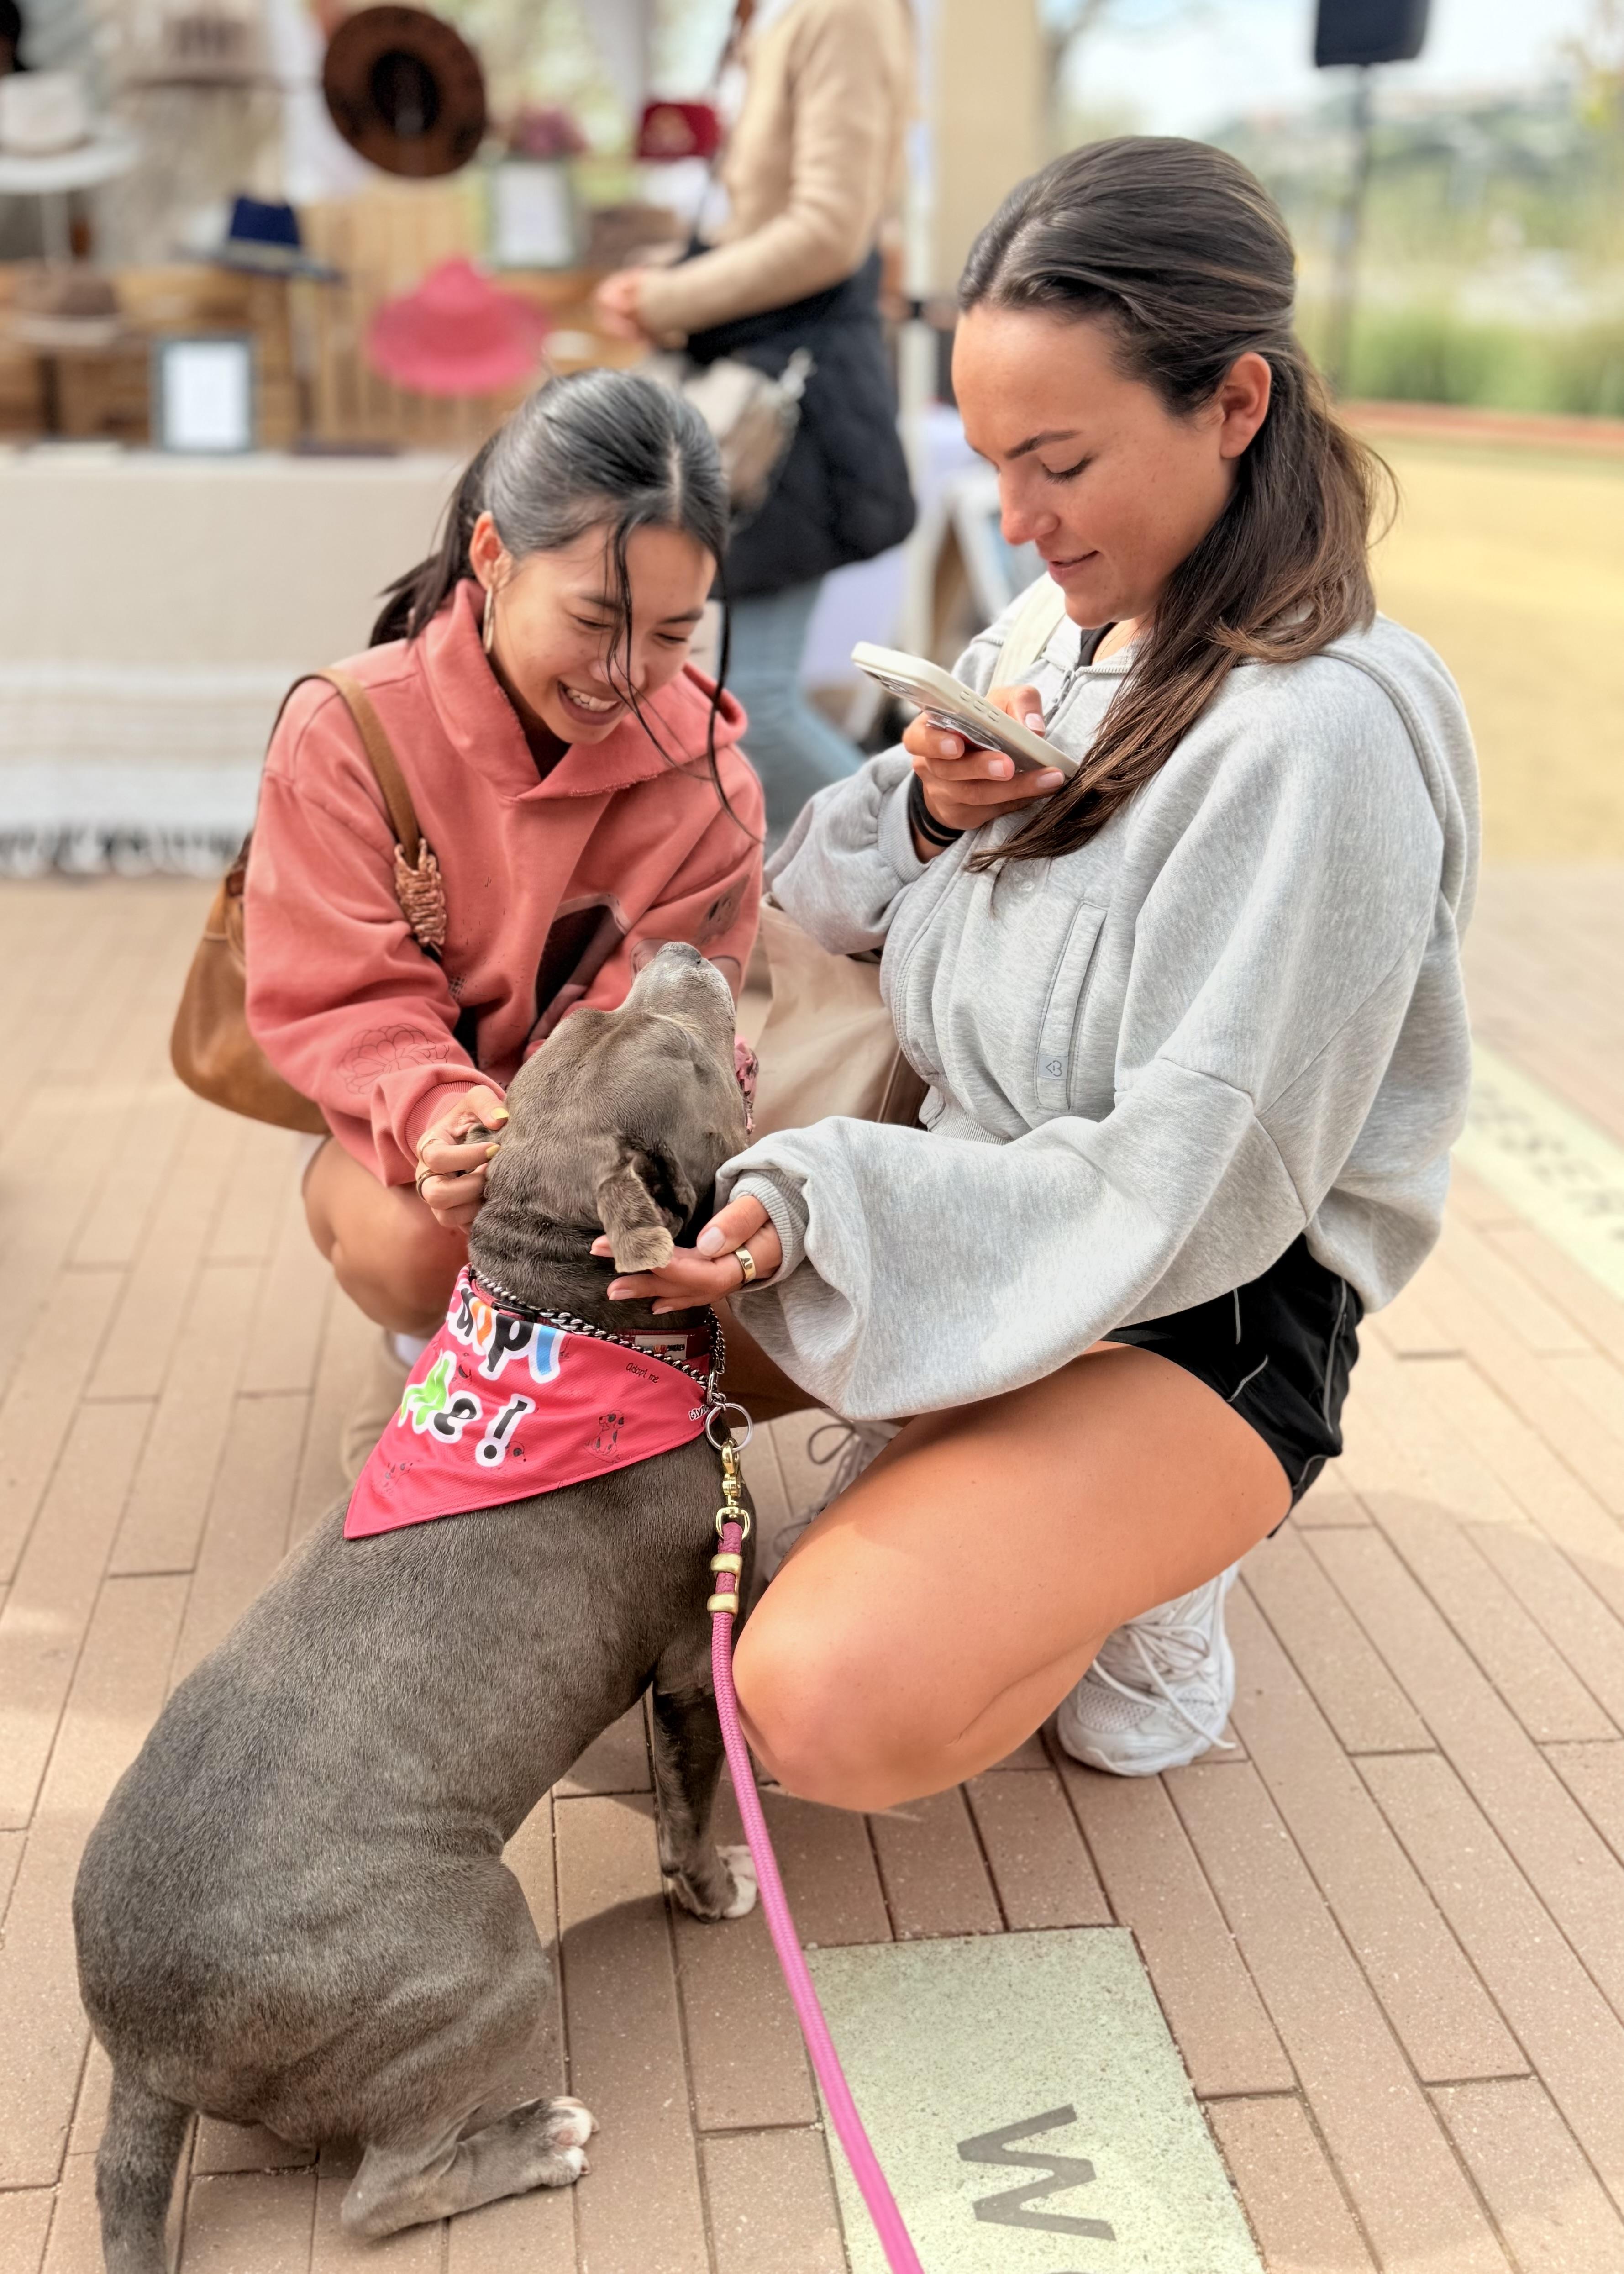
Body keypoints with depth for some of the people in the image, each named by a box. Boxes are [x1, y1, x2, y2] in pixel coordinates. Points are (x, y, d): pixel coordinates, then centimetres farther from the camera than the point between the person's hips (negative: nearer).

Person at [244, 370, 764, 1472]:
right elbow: (338, 998, -18)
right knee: (410, 1242, -34)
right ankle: (423, 1360, 6)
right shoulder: (348, 731, -18)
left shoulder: (707, 780, -15)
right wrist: (438, 1112, -41)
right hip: (396, 1106, -1)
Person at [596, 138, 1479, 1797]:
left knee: (829, 1708, -27)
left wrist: (828, 1208, -29)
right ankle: (980, 1494, 11)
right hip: (984, 1208, 8)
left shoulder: (1321, 736, -23)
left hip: (1199, 1312, -8)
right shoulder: (1065, 633, 2)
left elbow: (1186, 1188, -24)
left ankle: (1123, 1578, 3)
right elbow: (832, 909, 11)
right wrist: (930, 812, -11)